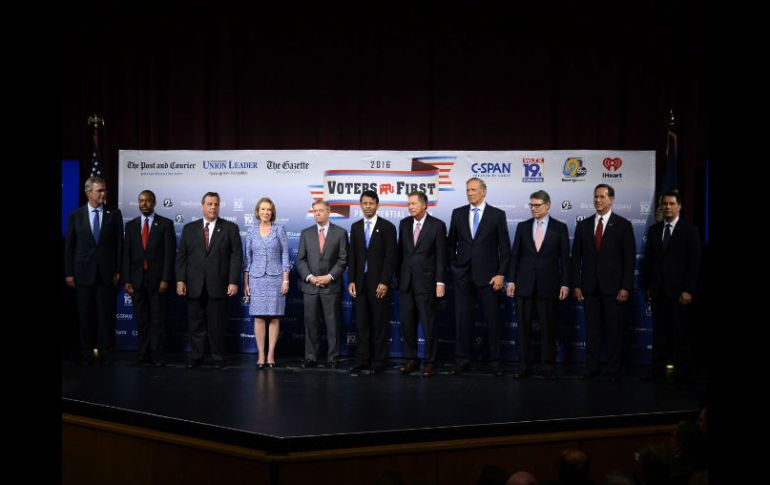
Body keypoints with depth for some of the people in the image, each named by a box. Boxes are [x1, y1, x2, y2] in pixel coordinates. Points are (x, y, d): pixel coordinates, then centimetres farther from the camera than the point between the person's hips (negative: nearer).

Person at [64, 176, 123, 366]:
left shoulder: (114, 214, 3)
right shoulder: (75, 215, 4)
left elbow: (119, 243, 4)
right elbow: (69, 246, 5)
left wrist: (118, 270, -1)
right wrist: (68, 273, 0)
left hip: (106, 272, 0)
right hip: (83, 272, 0)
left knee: (105, 314, 0)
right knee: (84, 314, 5)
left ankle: (105, 353, 6)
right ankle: (86, 353, 13)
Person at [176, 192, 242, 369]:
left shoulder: (230, 228, 5)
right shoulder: (189, 228, 11)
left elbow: (236, 256, -1)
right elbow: (182, 256, 9)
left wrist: (233, 281, -9)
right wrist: (180, 280, -2)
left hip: (219, 286, -2)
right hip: (194, 286, 2)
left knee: (218, 324, 2)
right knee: (196, 324, 5)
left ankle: (218, 358, 10)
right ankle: (196, 357, 12)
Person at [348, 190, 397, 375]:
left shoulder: (387, 227, -2)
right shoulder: (355, 227, 12)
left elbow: (390, 256, -7)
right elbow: (352, 256, 12)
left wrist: (384, 282, -13)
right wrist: (351, 280, 4)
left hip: (379, 283, -4)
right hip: (360, 282, 4)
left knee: (379, 323, 0)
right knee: (362, 323, 4)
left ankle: (379, 361, 5)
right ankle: (363, 360, 8)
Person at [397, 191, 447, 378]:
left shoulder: (437, 225, -5)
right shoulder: (404, 224, 9)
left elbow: (441, 256, -6)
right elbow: (401, 251, 14)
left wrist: (440, 282, -11)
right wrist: (398, 277, 11)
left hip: (426, 282, -5)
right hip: (406, 282, 5)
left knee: (429, 324, -1)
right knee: (407, 323, 7)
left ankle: (430, 362, 7)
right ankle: (411, 360, 17)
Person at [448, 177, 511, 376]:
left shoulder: (497, 215, 0)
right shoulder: (458, 213, 7)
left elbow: (504, 248, -1)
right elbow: (452, 243, 16)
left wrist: (501, 274, -6)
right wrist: (454, 266, 8)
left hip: (488, 276, -2)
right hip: (463, 276, 2)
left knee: (493, 320, 1)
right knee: (463, 319, 4)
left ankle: (495, 362, 8)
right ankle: (462, 360, 11)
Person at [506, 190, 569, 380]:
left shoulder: (560, 228, 2)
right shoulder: (522, 227, 8)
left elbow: (564, 257, 1)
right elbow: (514, 255, 7)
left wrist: (565, 284, -5)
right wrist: (511, 280, 1)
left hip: (548, 285, -2)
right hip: (524, 284, 2)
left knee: (548, 327, 1)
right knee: (524, 326, 4)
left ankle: (547, 367, 8)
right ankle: (524, 366, 10)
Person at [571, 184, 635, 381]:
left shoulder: (623, 225, 0)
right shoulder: (583, 225, 9)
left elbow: (629, 258, -2)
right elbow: (576, 257, 10)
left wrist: (626, 287, -9)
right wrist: (576, 285, 2)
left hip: (613, 286, -2)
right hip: (590, 287, 3)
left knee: (614, 330, 1)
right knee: (591, 328, 4)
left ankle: (613, 370, 6)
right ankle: (591, 368, 8)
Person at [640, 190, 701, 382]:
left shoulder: (689, 230, -1)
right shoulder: (654, 230, 11)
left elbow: (694, 262, -5)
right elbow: (648, 259, 12)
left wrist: (688, 290, -11)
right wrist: (646, 286, 6)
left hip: (679, 290, -3)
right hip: (658, 290, 4)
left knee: (680, 331, 1)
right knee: (659, 330, 3)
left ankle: (682, 370, 7)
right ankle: (658, 368, 6)